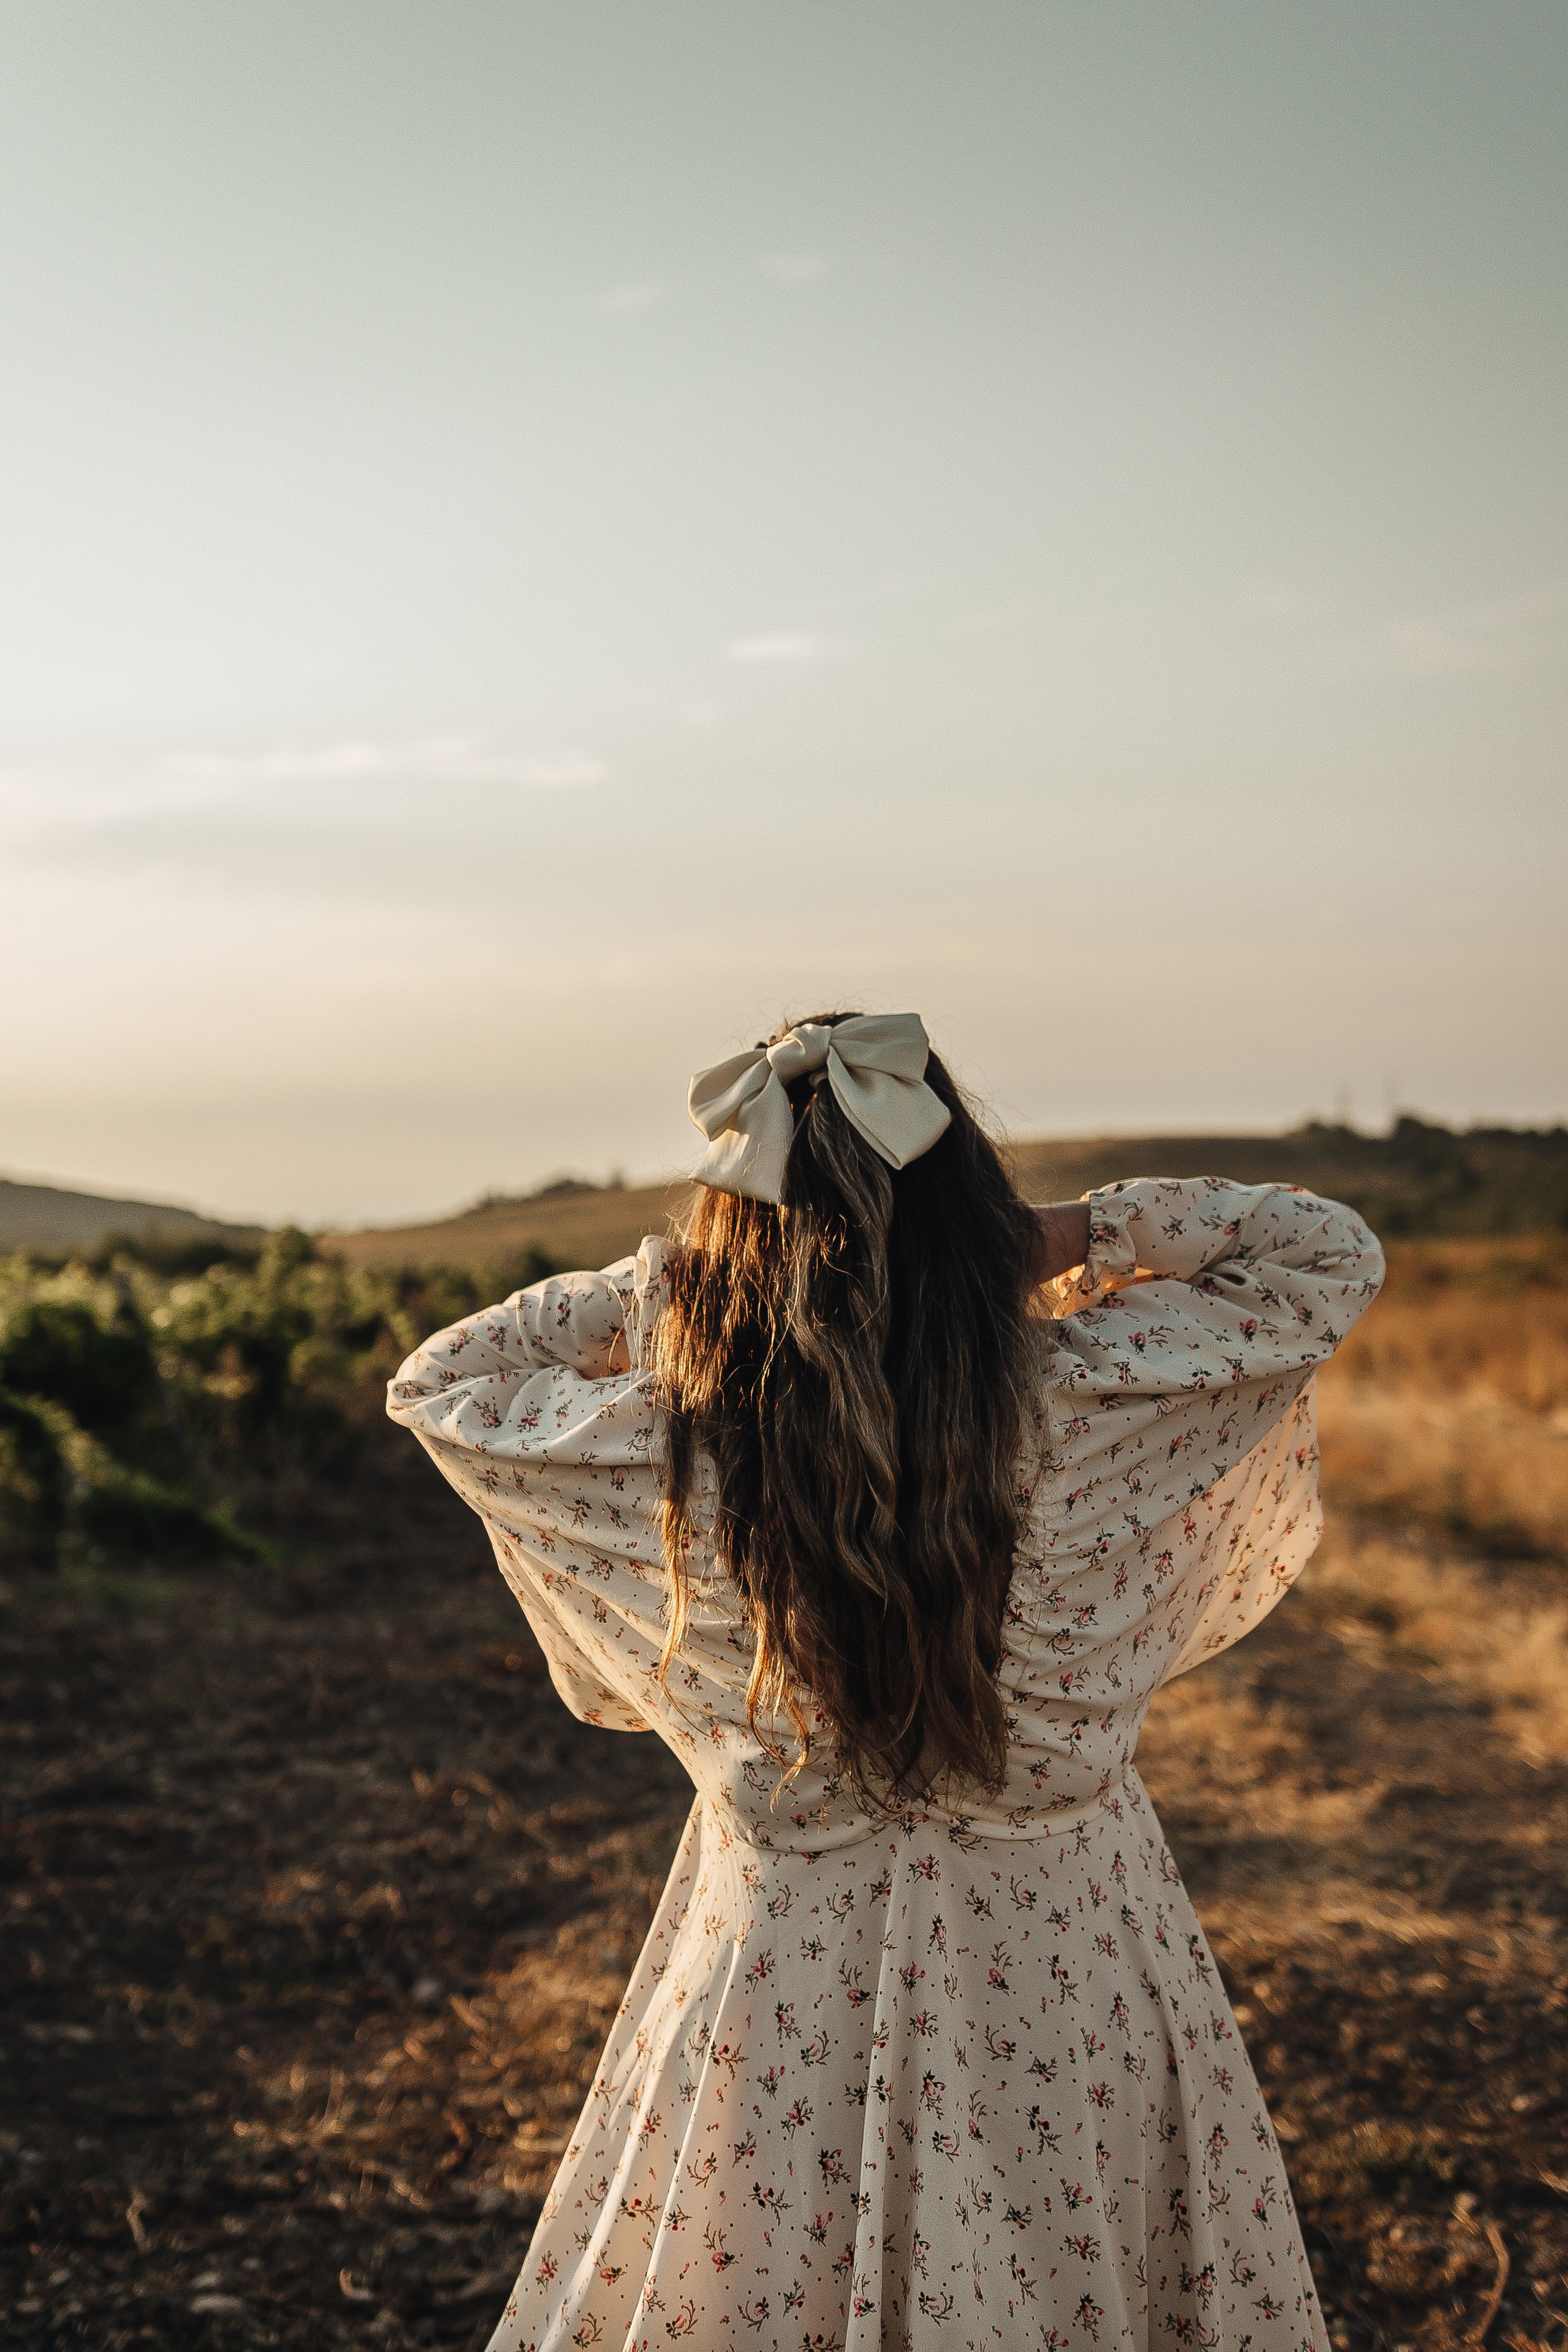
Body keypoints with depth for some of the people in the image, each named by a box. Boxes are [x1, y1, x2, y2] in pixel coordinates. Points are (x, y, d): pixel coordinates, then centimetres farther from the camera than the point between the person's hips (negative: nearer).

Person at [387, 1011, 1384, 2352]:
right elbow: (1333, 1255, -3)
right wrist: (1077, 1234, -5)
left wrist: (653, 1283, -2)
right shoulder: (1090, 1404, -19)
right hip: (1076, 1995, 1)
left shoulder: (674, 1456, -18)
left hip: (786, 1998, 0)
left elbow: (436, 1385, 1)